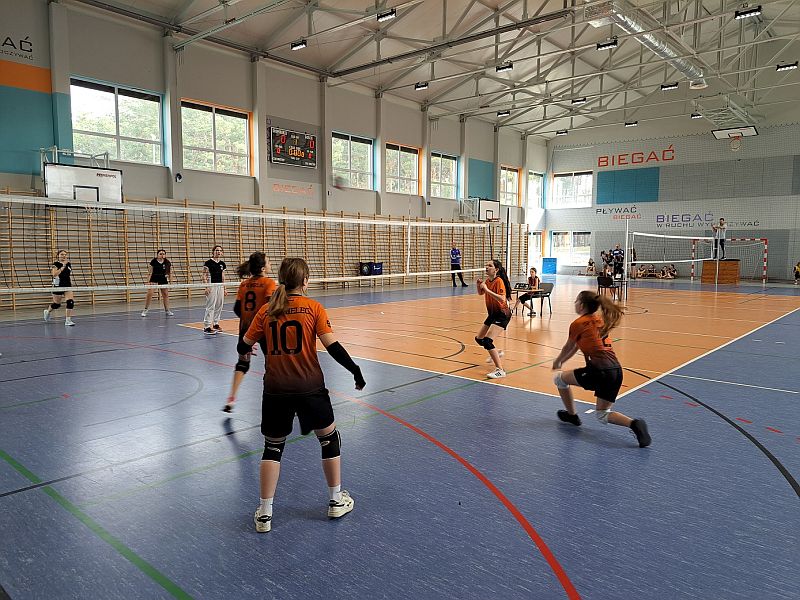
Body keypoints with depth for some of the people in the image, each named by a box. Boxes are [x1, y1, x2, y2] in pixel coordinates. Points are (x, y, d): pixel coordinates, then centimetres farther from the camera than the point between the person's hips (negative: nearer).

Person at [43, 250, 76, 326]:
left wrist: (71, 283, 17)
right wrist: (63, 266, -27)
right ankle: (47, 311, 44)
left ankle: (68, 320, -7)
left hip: (67, 286, 4)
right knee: (56, 304, 10)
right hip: (58, 286, -4)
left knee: (70, 302, -14)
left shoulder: (69, 264, 7)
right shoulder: (55, 264, -9)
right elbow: (54, 274, -25)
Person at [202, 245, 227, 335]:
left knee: (219, 306, 9)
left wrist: (224, 288, 15)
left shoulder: (222, 263, 12)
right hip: (212, 286, -6)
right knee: (210, 307, -8)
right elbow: (204, 276, -9)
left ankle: (216, 324, 20)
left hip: (220, 286, 7)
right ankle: (207, 326, -6)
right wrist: (206, 287, -17)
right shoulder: (208, 263, -6)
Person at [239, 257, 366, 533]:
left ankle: (264, 513, 18)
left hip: (276, 389, 2)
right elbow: (333, 347, -11)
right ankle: (336, 500, 29)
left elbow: (243, 347, 7)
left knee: (272, 447, 17)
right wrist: (356, 371, 0)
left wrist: (247, 349, 31)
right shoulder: (313, 308, -6)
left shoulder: (266, 310, 1)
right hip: (310, 387, -2)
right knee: (330, 438, 19)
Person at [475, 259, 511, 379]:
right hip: (492, 314, 9)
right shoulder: (488, 280, 4)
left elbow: (502, 298, -33)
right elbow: (481, 293, 21)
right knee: (479, 339, 16)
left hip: (502, 315, -9)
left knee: (487, 341, -22)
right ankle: (496, 353, 42)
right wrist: (479, 285, 0)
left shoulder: (499, 281, -19)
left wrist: (487, 289, -33)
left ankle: (500, 370, -18)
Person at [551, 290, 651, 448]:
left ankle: (571, 415, 26)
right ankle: (634, 423, -6)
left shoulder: (578, 324, -2)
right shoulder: (599, 321, 20)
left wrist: (556, 362, 32)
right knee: (602, 415, 18)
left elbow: (567, 348, 14)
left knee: (559, 378, 16)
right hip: (616, 371, 8)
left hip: (599, 371, -8)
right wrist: (562, 361, 37)